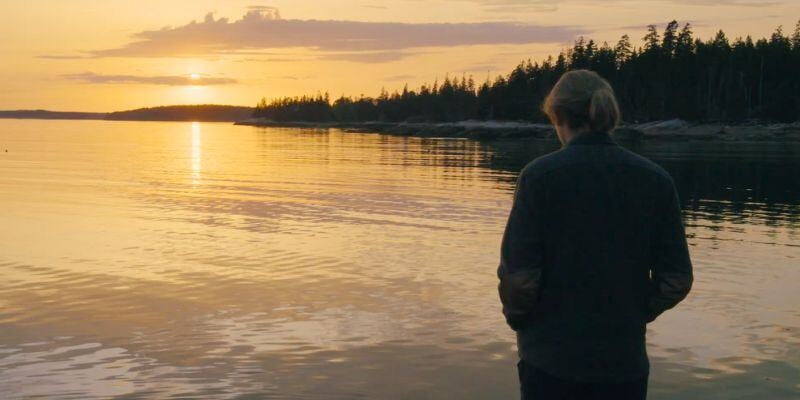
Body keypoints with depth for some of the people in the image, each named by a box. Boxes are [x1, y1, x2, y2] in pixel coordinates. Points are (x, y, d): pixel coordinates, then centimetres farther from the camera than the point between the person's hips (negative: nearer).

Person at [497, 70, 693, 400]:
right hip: (625, 359, 3)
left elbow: (518, 273, -14)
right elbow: (677, 278, -1)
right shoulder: (654, 179, -1)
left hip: (551, 357, -2)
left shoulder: (540, 175, -11)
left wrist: (517, 318, 4)